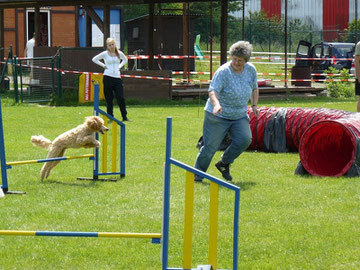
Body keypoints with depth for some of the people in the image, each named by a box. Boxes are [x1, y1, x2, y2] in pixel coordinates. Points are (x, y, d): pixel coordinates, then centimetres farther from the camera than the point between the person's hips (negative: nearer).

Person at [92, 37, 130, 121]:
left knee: (121, 98, -4)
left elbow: (125, 60, 27)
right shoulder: (105, 54, 1)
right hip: (108, 77, -2)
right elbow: (94, 59, 10)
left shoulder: (119, 53, 8)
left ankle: (124, 117, 2)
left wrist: (120, 66, 10)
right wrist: (103, 65, 1)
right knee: (109, 99, 2)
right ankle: (110, 117, 9)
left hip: (117, 77, 2)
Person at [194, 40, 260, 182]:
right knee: (210, 146, -4)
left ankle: (224, 163, 6)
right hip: (218, 117, -5)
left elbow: (254, 88, 20)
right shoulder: (223, 72, -17)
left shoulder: (251, 70, 2)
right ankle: (198, 173, 16)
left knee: (245, 139, -16)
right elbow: (213, 90, -27)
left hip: (239, 117, 5)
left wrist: (254, 105, 8)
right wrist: (216, 104, -46)